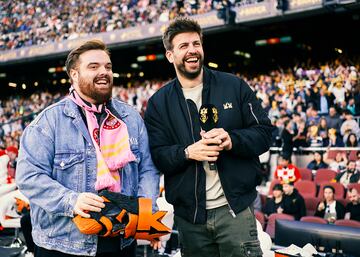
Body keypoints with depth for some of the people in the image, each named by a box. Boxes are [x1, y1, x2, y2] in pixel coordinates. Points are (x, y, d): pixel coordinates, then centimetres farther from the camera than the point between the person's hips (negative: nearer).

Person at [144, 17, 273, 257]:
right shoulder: (158, 103, 6)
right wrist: (187, 153, -19)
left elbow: (264, 132, 2)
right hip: (189, 214, 1)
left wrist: (232, 140, -17)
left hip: (235, 207, -1)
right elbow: (155, 155, 0)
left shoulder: (234, 86, 4)